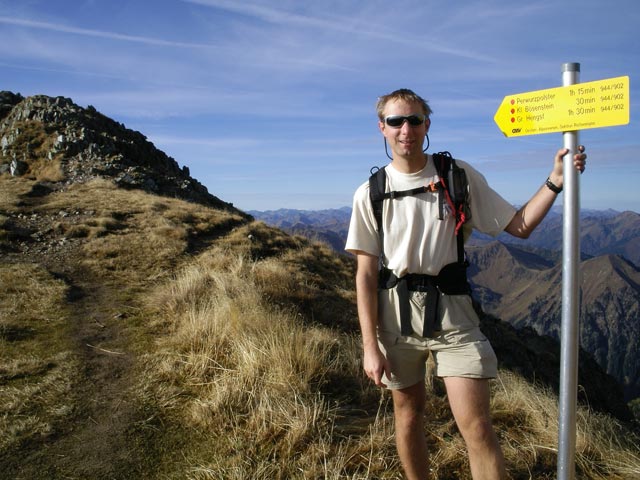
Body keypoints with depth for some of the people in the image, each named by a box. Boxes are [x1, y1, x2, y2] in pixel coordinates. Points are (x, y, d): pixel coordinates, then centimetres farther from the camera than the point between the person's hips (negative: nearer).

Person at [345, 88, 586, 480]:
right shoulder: (369, 193, -1)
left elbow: (519, 226, 5)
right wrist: (370, 345, -7)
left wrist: (555, 181, -9)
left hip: (451, 311, 0)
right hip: (395, 311, 1)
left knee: (477, 426, -4)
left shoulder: (459, 175, 1)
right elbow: (366, 273, -3)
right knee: (408, 414, 15)